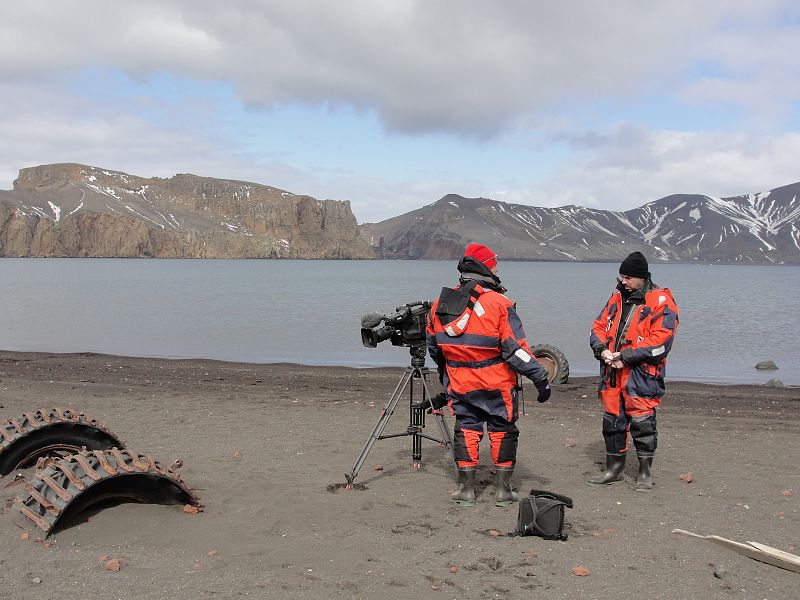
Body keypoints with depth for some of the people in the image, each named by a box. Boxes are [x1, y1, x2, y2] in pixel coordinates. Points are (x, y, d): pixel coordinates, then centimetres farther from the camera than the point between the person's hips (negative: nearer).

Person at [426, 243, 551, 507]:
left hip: (460, 385, 4)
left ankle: (466, 488, 14)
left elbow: (433, 346, 13)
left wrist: (445, 373, 30)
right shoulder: (499, 304, -16)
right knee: (503, 431, 10)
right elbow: (516, 348, -18)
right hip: (497, 385, -3)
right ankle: (502, 490, 14)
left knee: (466, 430, 13)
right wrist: (540, 378, -11)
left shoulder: (439, 306, 1)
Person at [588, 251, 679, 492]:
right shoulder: (617, 298, 14)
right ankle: (614, 469, 26)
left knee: (642, 422, -2)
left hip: (641, 375, -6)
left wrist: (626, 356, -18)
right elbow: (599, 327, 17)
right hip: (612, 373, 7)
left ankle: (645, 472, 15)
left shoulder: (661, 302, -7)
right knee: (612, 420, 12)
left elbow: (660, 340, -16)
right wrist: (601, 349, -4)